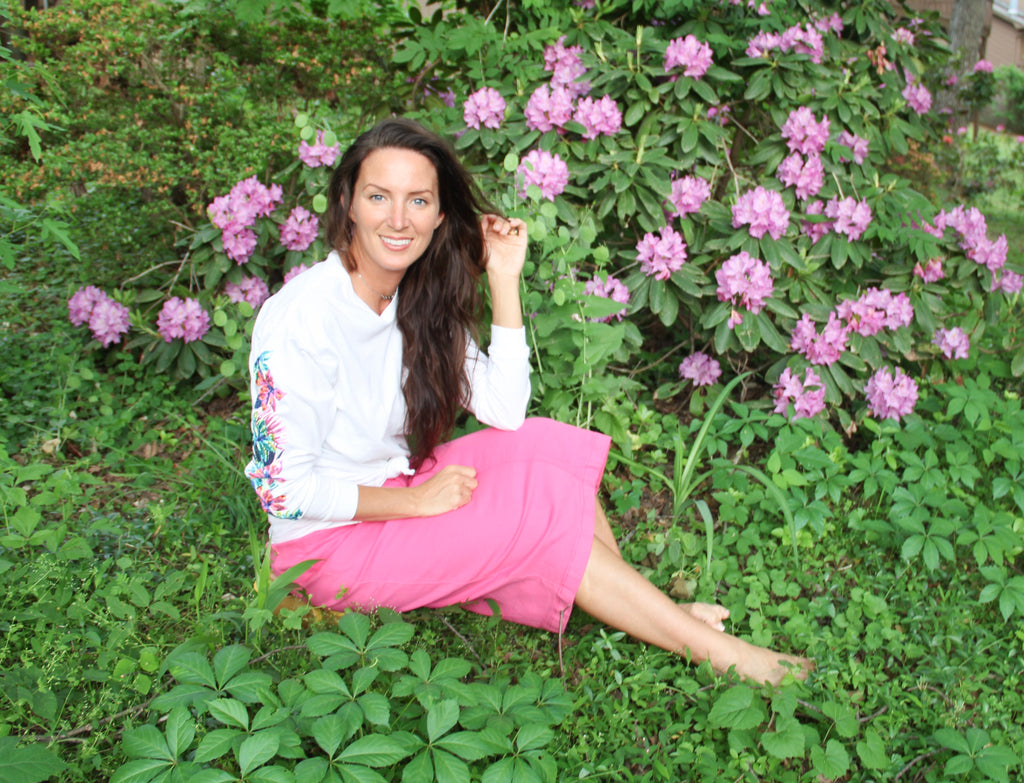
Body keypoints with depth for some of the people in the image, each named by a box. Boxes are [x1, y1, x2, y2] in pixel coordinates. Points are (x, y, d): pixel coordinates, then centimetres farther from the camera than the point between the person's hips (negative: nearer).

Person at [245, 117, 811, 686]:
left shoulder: (418, 296, -1)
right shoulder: (302, 317, -23)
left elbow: (505, 410, -7)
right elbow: (282, 486, -22)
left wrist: (504, 279, -11)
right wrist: (417, 501, -20)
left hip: (392, 486, 7)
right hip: (324, 540, -7)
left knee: (548, 446, -12)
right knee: (545, 522, -19)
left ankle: (648, 613, -5)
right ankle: (718, 652, -9)